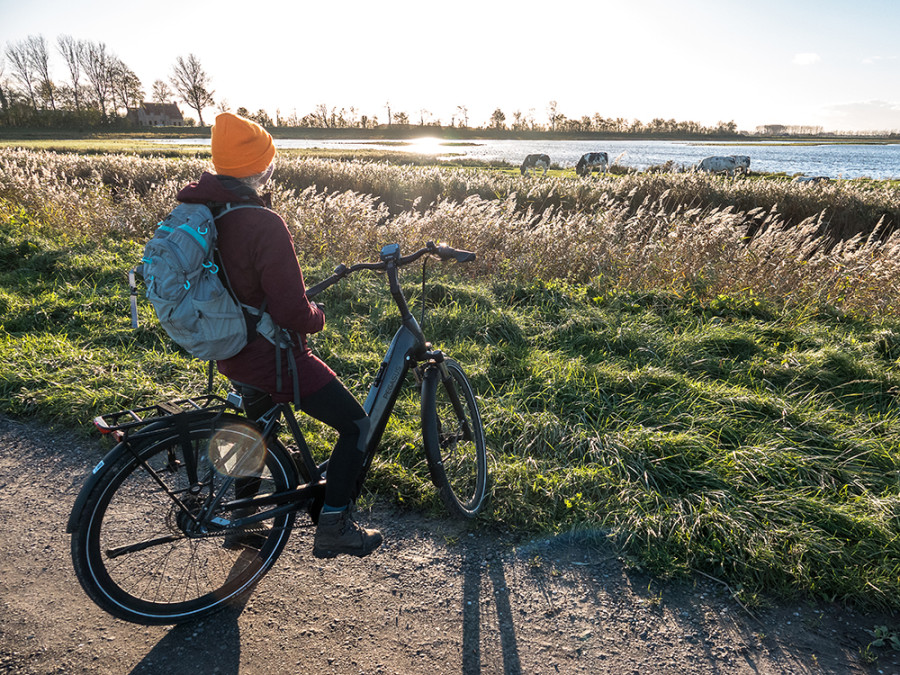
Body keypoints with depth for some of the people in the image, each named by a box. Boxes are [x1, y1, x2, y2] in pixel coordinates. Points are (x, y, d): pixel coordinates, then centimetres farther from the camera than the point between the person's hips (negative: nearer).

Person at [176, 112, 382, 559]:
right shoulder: (263, 224, -27)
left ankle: (242, 514, 47)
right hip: (271, 355, -9)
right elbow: (293, 314, -26)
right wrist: (317, 316, -5)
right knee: (356, 425, 4)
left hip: (230, 351, 9)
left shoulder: (196, 209, 0)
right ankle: (332, 528, 11)